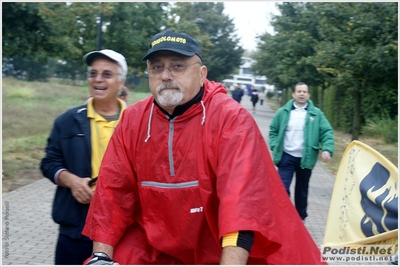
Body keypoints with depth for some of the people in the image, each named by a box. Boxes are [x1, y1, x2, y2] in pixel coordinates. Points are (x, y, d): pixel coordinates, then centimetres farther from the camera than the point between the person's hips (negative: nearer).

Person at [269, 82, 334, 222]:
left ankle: (301, 218, 30)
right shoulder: (283, 112, 1)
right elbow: (273, 130, 8)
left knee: (302, 190, 14)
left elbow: (327, 132, -3)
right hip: (286, 156, -1)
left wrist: (327, 149, -18)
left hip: (305, 158, 1)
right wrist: (275, 147, -5)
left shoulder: (316, 113, 0)